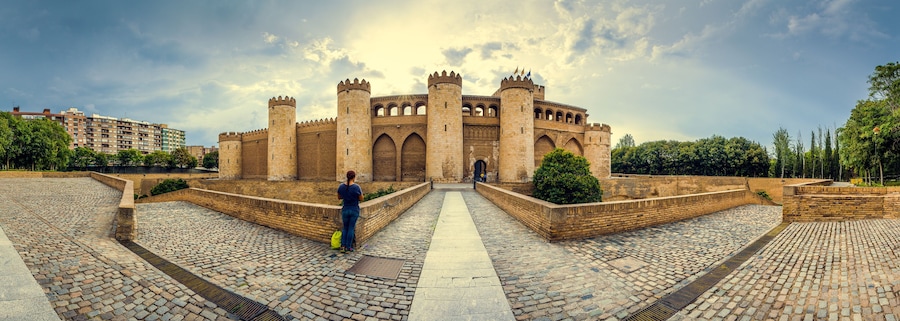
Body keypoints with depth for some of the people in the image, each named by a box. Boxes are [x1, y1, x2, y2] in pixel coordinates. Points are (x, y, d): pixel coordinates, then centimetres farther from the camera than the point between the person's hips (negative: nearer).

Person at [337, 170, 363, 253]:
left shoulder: (341, 186, -5)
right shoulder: (356, 187, -17)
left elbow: (339, 197, 10)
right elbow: (361, 199, -7)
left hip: (345, 210, 3)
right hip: (354, 210, -3)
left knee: (345, 228, 17)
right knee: (351, 228, 7)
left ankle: (343, 246, 10)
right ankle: (348, 247, 12)